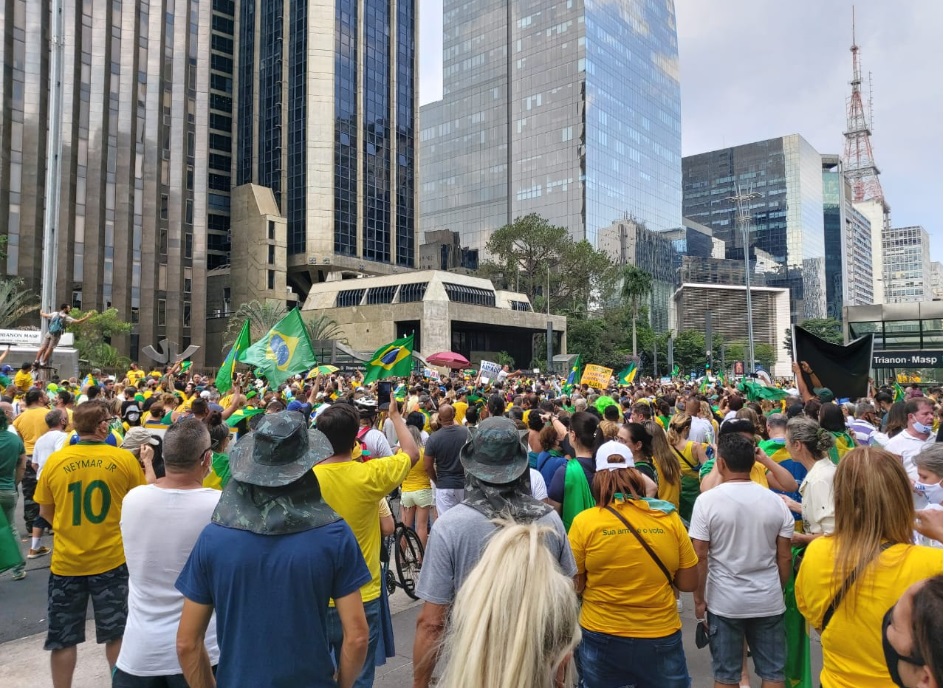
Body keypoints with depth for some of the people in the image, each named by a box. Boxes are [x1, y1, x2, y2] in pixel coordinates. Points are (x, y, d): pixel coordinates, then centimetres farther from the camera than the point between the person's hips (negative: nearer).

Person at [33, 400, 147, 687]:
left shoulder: (54, 461, -7)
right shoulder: (124, 459, -11)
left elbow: (45, 512, 7)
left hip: (66, 561, 1)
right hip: (111, 559, -1)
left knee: (63, 639, 17)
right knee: (115, 634, 16)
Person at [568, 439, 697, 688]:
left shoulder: (584, 522, -13)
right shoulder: (669, 518, -8)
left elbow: (574, 586, -6)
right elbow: (688, 583, -1)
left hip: (601, 637, -1)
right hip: (661, 637, 1)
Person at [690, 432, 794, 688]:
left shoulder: (707, 500, -12)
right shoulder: (775, 501, -2)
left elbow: (699, 556, -11)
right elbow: (784, 557, 2)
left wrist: (699, 599, 0)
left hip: (724, 602, -3)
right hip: (769, 601, 3)